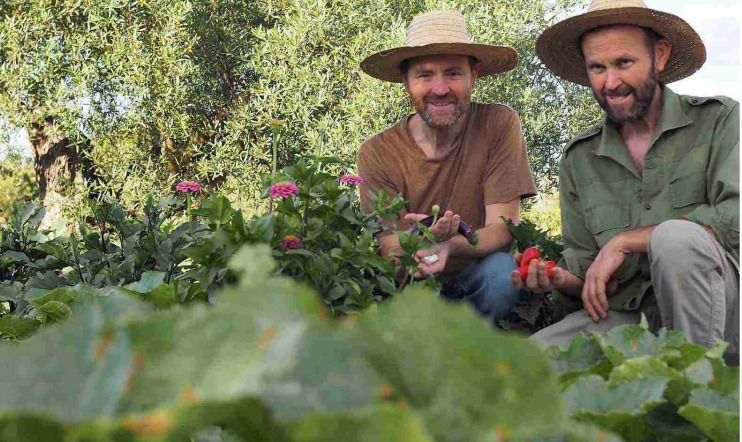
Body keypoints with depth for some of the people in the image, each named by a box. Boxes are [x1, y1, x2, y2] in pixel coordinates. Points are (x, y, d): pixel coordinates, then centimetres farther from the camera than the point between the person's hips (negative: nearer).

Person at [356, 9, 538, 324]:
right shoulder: (377, 154, -7)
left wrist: (448, 245, -35)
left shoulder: (499, 125, -9)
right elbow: (390, 251, -10)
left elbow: (503, 229, -12)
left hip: (479, 282, 1)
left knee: (502, 269, -32)